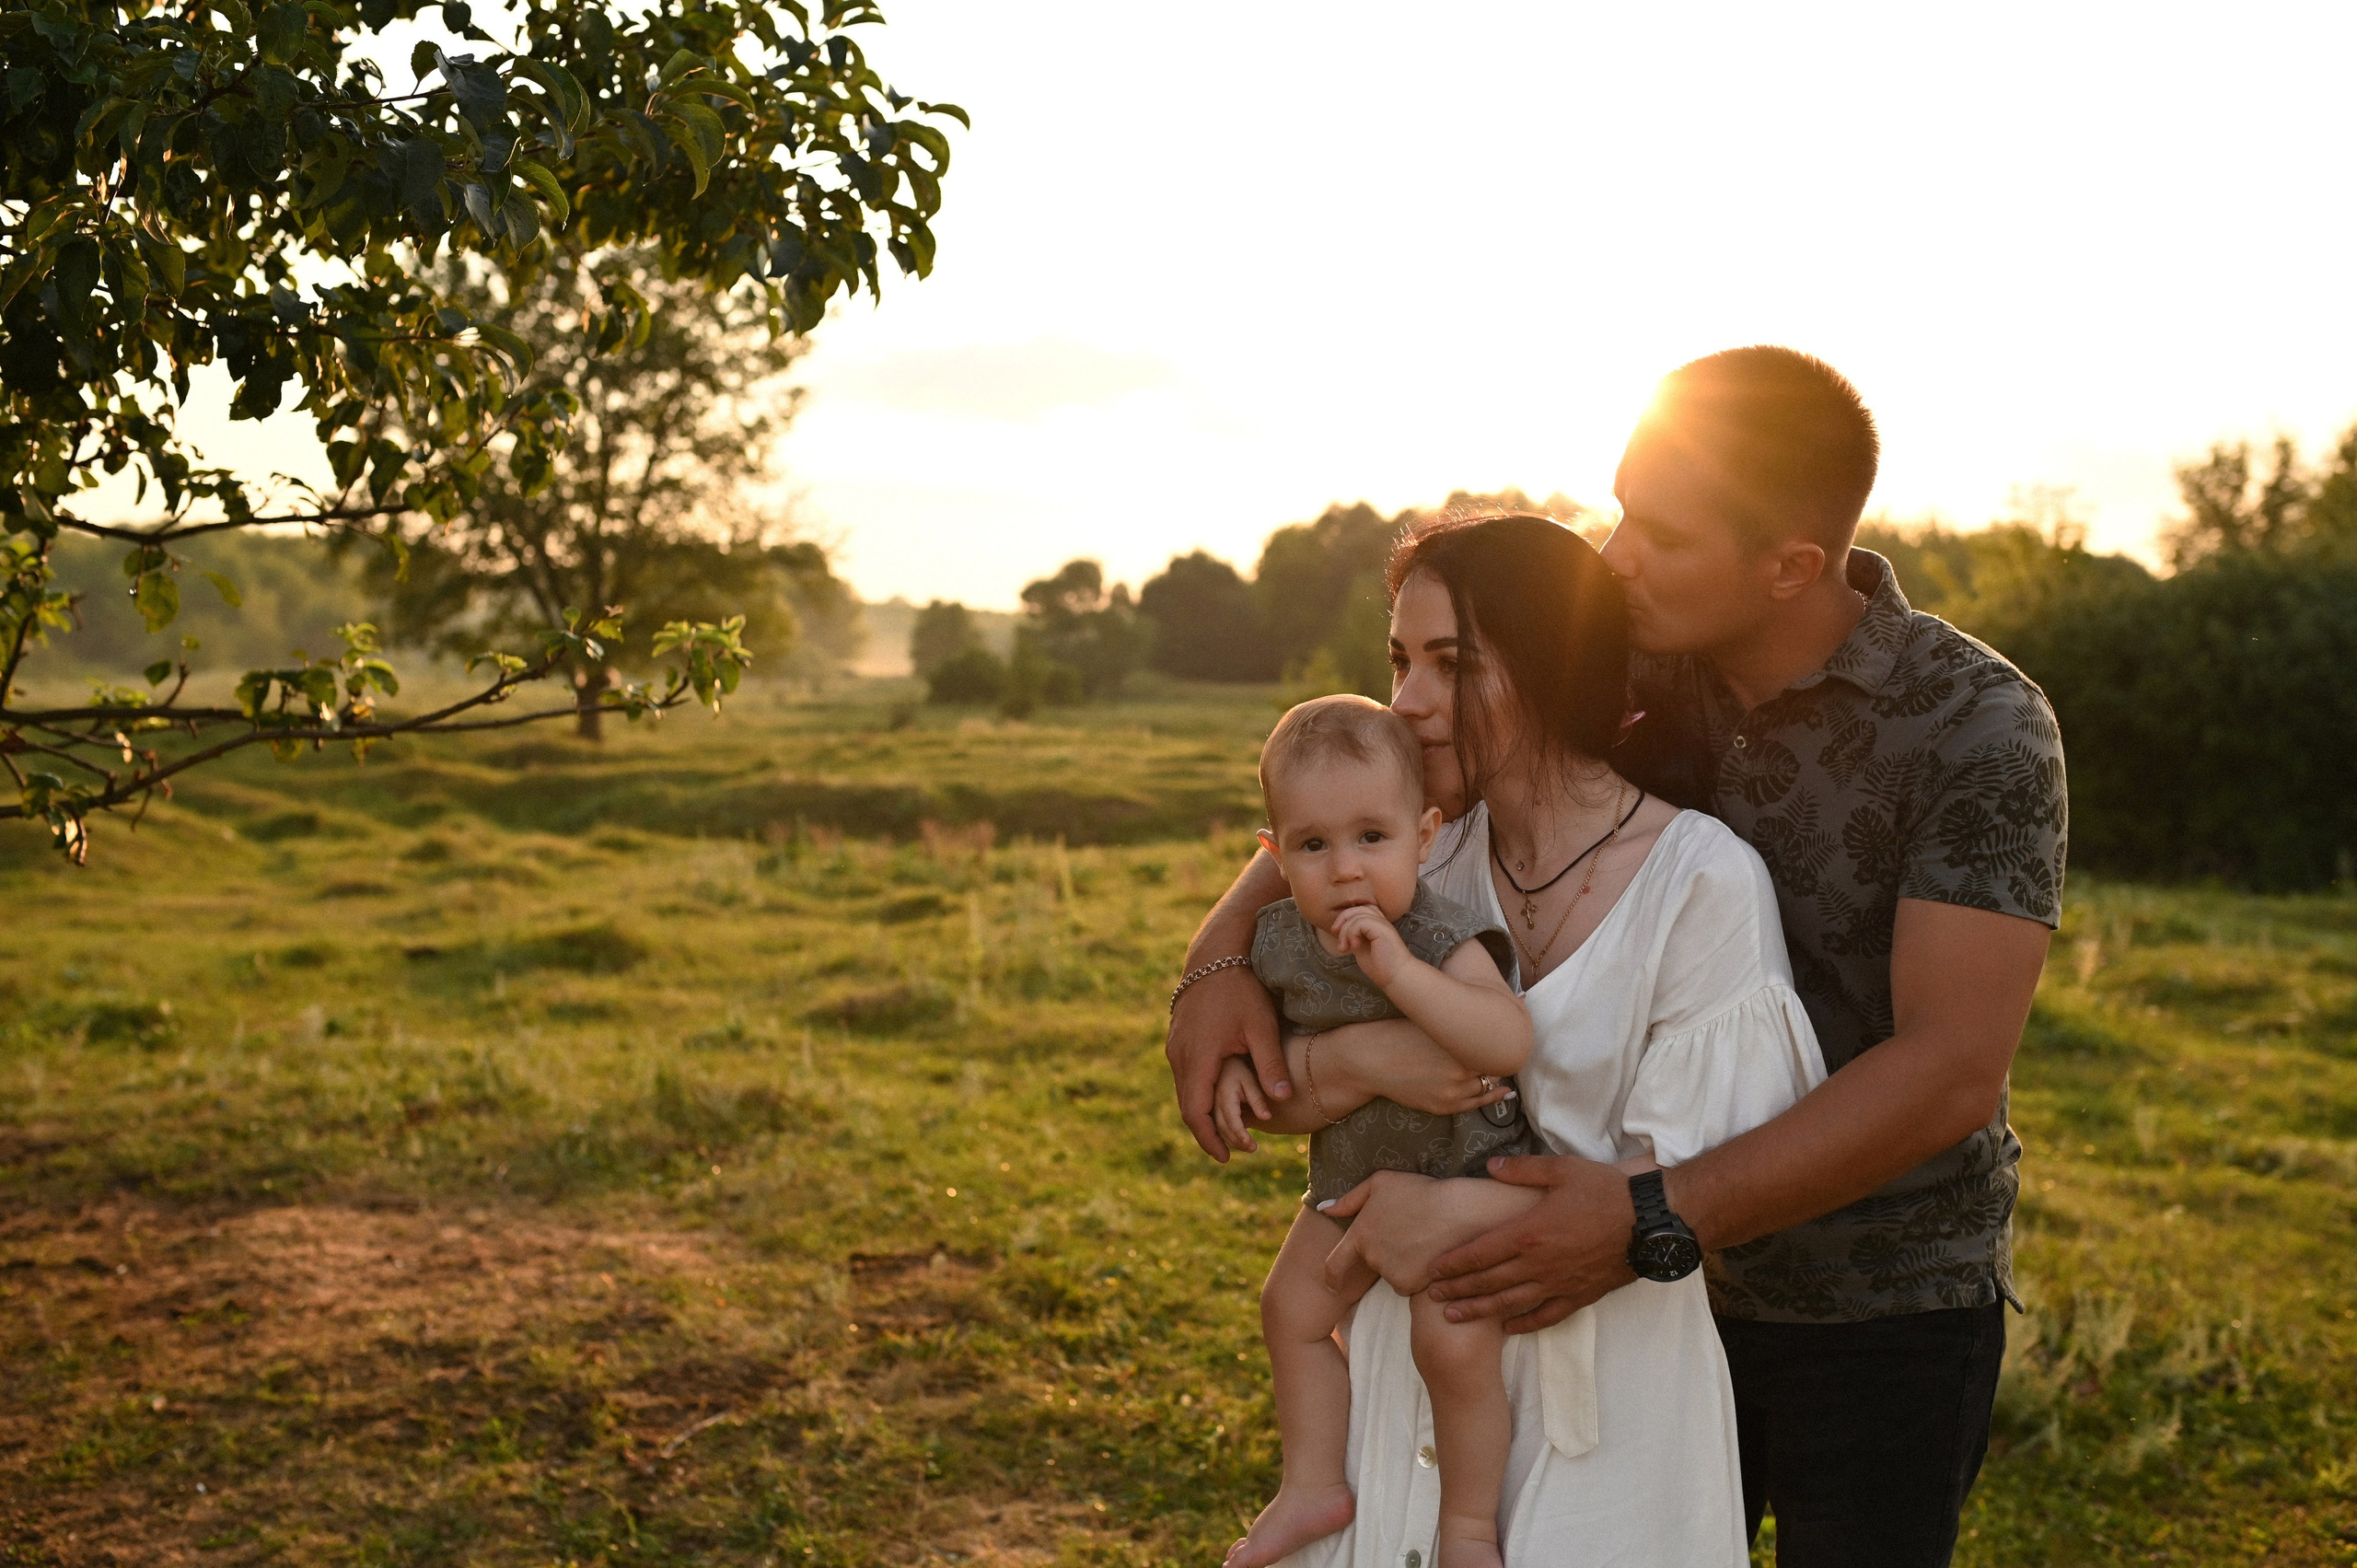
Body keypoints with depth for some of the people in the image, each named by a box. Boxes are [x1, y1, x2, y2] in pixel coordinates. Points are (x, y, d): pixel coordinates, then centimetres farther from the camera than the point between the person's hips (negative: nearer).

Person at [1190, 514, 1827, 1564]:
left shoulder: (1702, 879, -13)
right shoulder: (1423, 859, 1)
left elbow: (1696, 1178, -14)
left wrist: (1463, 1211, -18)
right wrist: (1353, 1061, -19)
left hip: (1605, 1384, -4)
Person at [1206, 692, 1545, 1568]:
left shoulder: (1444, 941, -27)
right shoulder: (1280, 939, -9)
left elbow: (1510, 1044, -44)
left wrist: (1398, 969, -47)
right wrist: (1237, 1065, -6)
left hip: (1468, 1174, -7)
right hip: (1353, 1174, 7)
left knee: (1453, 1345, -15)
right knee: (1292, 1309, 13)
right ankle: (1314, 1488, 31)